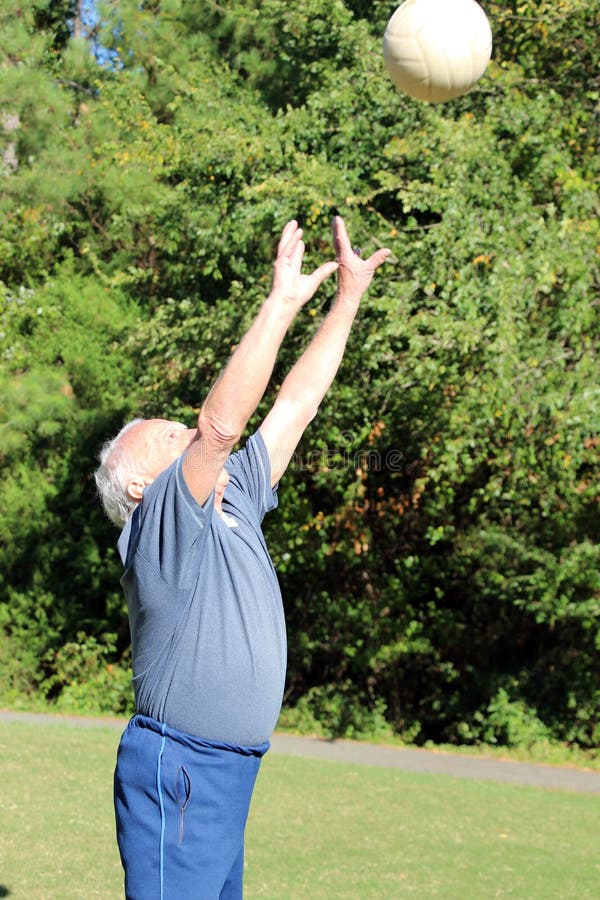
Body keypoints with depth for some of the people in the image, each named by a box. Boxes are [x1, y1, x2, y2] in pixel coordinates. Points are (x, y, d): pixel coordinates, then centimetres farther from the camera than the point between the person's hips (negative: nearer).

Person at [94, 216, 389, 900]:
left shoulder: (235, 499, 10)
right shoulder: (159, 522, -14)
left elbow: (297, 404, 12)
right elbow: (221, 423, -28)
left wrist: (349, 295, 11)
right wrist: (282, 302, -26)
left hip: (229, 769, 9)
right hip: (178, 773, -8)